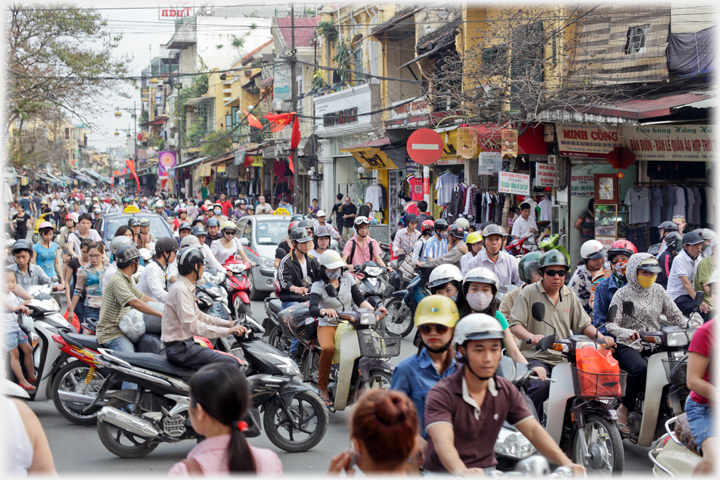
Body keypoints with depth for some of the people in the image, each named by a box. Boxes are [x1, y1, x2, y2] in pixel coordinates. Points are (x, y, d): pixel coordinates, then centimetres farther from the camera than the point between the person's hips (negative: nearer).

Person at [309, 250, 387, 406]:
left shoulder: (347, 277, 7)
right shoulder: (318, 286, -6)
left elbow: (359, 299, 7)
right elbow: (312, 309, -21)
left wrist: (374, 310, -12)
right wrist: (325, 311, -44)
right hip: (327, 325, -4)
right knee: (328, 348, -36)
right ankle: (323, 388, -20)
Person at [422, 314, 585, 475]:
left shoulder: (507, 391, 5)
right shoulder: (441, 394, -14)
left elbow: (533, 430, -3)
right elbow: (442, 443, -29)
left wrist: (566, 463, -20)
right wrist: (462, 472, -49)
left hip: (487, 472, 4)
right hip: (444, 474, -4)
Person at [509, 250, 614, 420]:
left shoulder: (569, 295, 17)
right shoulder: (528, 293, 1)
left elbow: (583, 324, 19)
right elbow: (514, 325, -8)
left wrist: (601, 337, -1)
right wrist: (531, 337, -29)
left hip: (563, 359, 5)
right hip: (535, 357, -5)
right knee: (541, 384, -32)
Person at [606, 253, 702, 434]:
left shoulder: (658, 291, 14)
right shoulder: (622, 294, 0)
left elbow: (675, 315, 11)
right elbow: (611, 324, -10)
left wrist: (694, 324, -10)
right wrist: (627, 333, -31)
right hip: (628, 346, -5)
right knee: (641, 368, -36)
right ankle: (624, 409, -18)